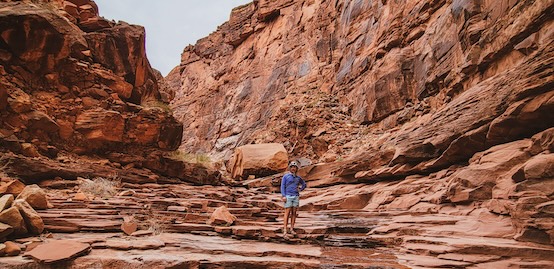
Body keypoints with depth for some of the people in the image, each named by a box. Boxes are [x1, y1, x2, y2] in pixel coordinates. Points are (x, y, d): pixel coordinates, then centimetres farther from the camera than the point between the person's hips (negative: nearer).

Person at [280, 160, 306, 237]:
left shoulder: (298, 178, 12)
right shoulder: (286, 176, -1)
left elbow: (304, 184, 27)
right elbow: (282, 186, -6)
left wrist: (300, 190, 11)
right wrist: (283, 196, -17)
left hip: (296, 197, 4)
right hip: (288, 197, -4)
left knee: (294, 213, 4)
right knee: (287, 213, -9)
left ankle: (292, 229, 11)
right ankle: (285, 230, -8)